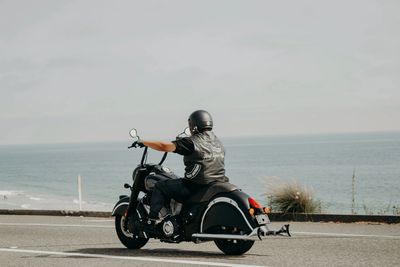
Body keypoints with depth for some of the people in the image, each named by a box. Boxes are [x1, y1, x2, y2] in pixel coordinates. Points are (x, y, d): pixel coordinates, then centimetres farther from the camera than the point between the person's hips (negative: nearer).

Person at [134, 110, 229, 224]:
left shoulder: (193, 142, -11)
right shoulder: (218, 142, 13)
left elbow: (165, 147, -13)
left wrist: (143, 142, 2)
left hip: (196, 187, -8)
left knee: (160, 186, 6)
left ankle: (152, 220, 0)